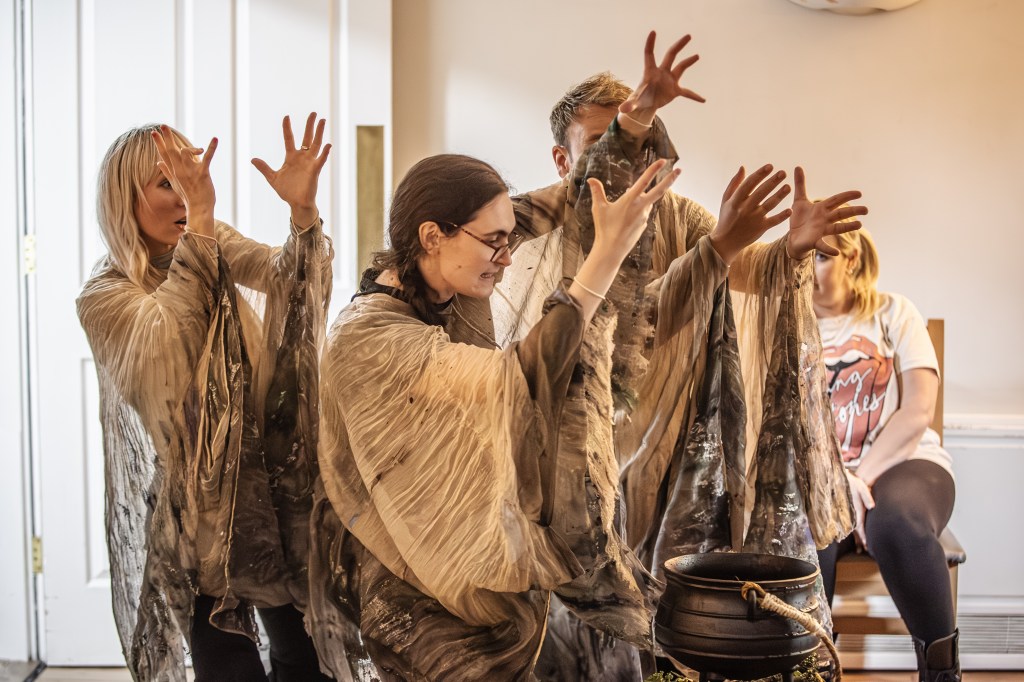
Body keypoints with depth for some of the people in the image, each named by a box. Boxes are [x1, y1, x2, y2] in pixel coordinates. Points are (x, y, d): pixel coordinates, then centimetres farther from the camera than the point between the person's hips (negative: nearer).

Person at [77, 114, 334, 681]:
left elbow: (288, 281, -18)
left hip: (276, 483, 4)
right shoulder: (104, 298, -10)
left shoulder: (221, 251, 2)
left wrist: (303, 209, -39)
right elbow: (167, 335, -31)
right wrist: (199, 219, -40)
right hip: (197, 503, -4)